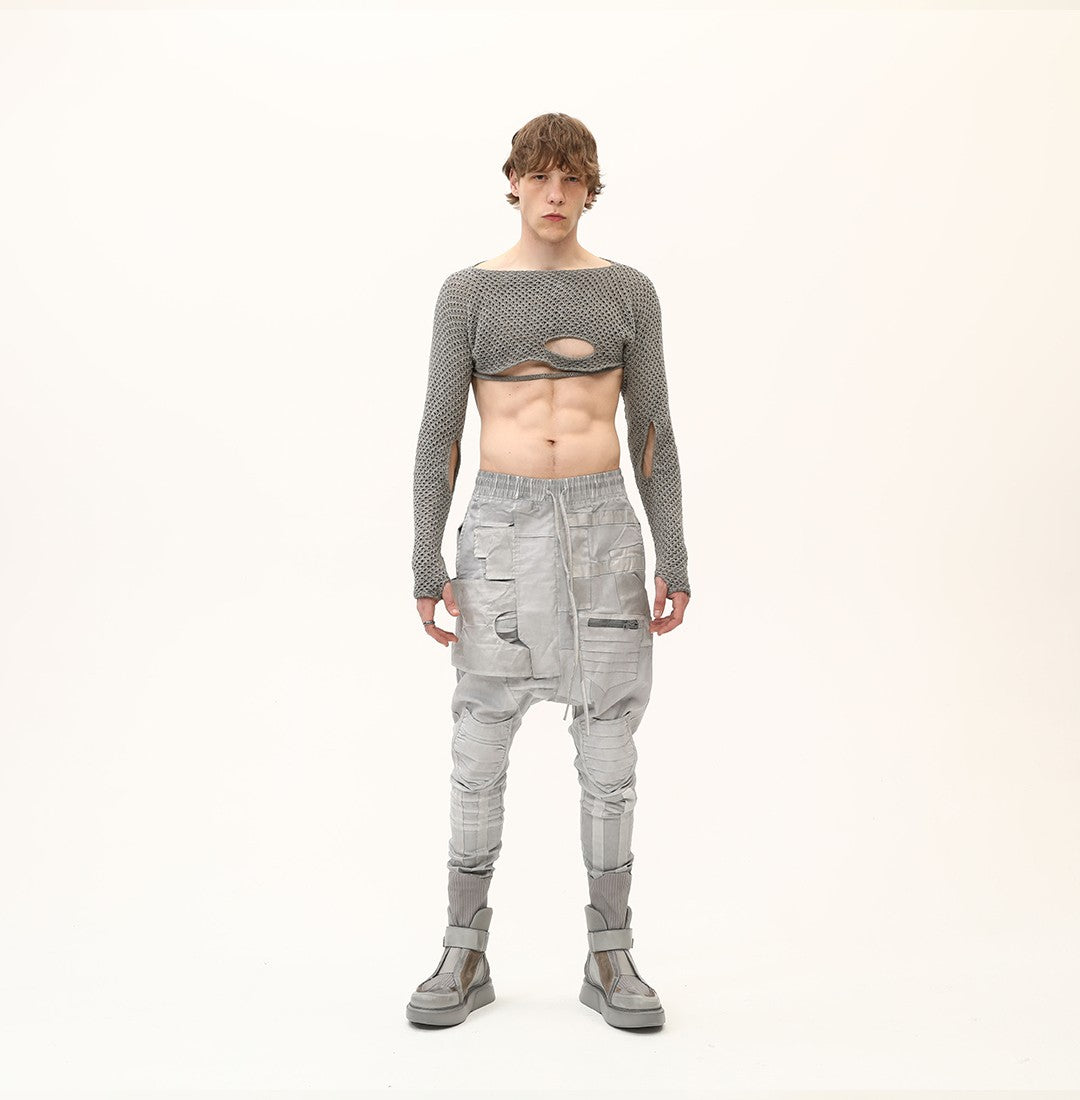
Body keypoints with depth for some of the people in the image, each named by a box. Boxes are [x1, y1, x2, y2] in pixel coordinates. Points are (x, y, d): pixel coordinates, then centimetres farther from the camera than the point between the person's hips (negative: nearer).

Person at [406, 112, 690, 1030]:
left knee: (608, 747, 4)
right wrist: (427, 564, -5)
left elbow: (652, 431, 7)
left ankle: (611, 956, 16)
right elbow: (439, 434, 2)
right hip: (502, 526, -1)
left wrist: (673, 558, 0)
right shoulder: (469, 291, 4)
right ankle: (466, 955, 16)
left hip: (603, 524, 1)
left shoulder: (628, 290, 8)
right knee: (481, 746, 2)